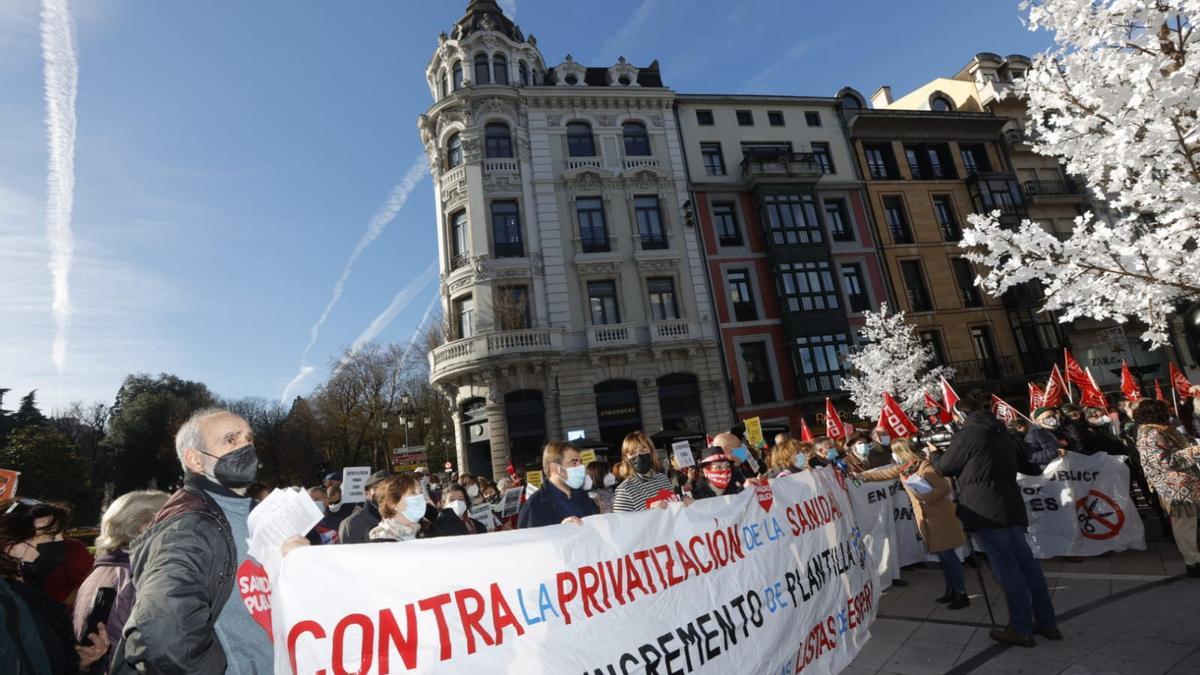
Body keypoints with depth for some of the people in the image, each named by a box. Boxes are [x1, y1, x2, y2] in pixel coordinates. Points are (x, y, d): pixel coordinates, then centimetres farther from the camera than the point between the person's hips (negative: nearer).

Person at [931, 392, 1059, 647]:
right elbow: (1027, 466, 26)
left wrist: (934, 454, 18)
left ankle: (1021, 628, 3)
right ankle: (1046, 622, 21)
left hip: (986, 510, -8)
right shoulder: (1002, 433, 15)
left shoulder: (966, 434, -9)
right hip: (1011, 507, 8)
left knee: (1006, 567, -3)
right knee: (1025, 562, 13)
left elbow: (946, 468, -2)